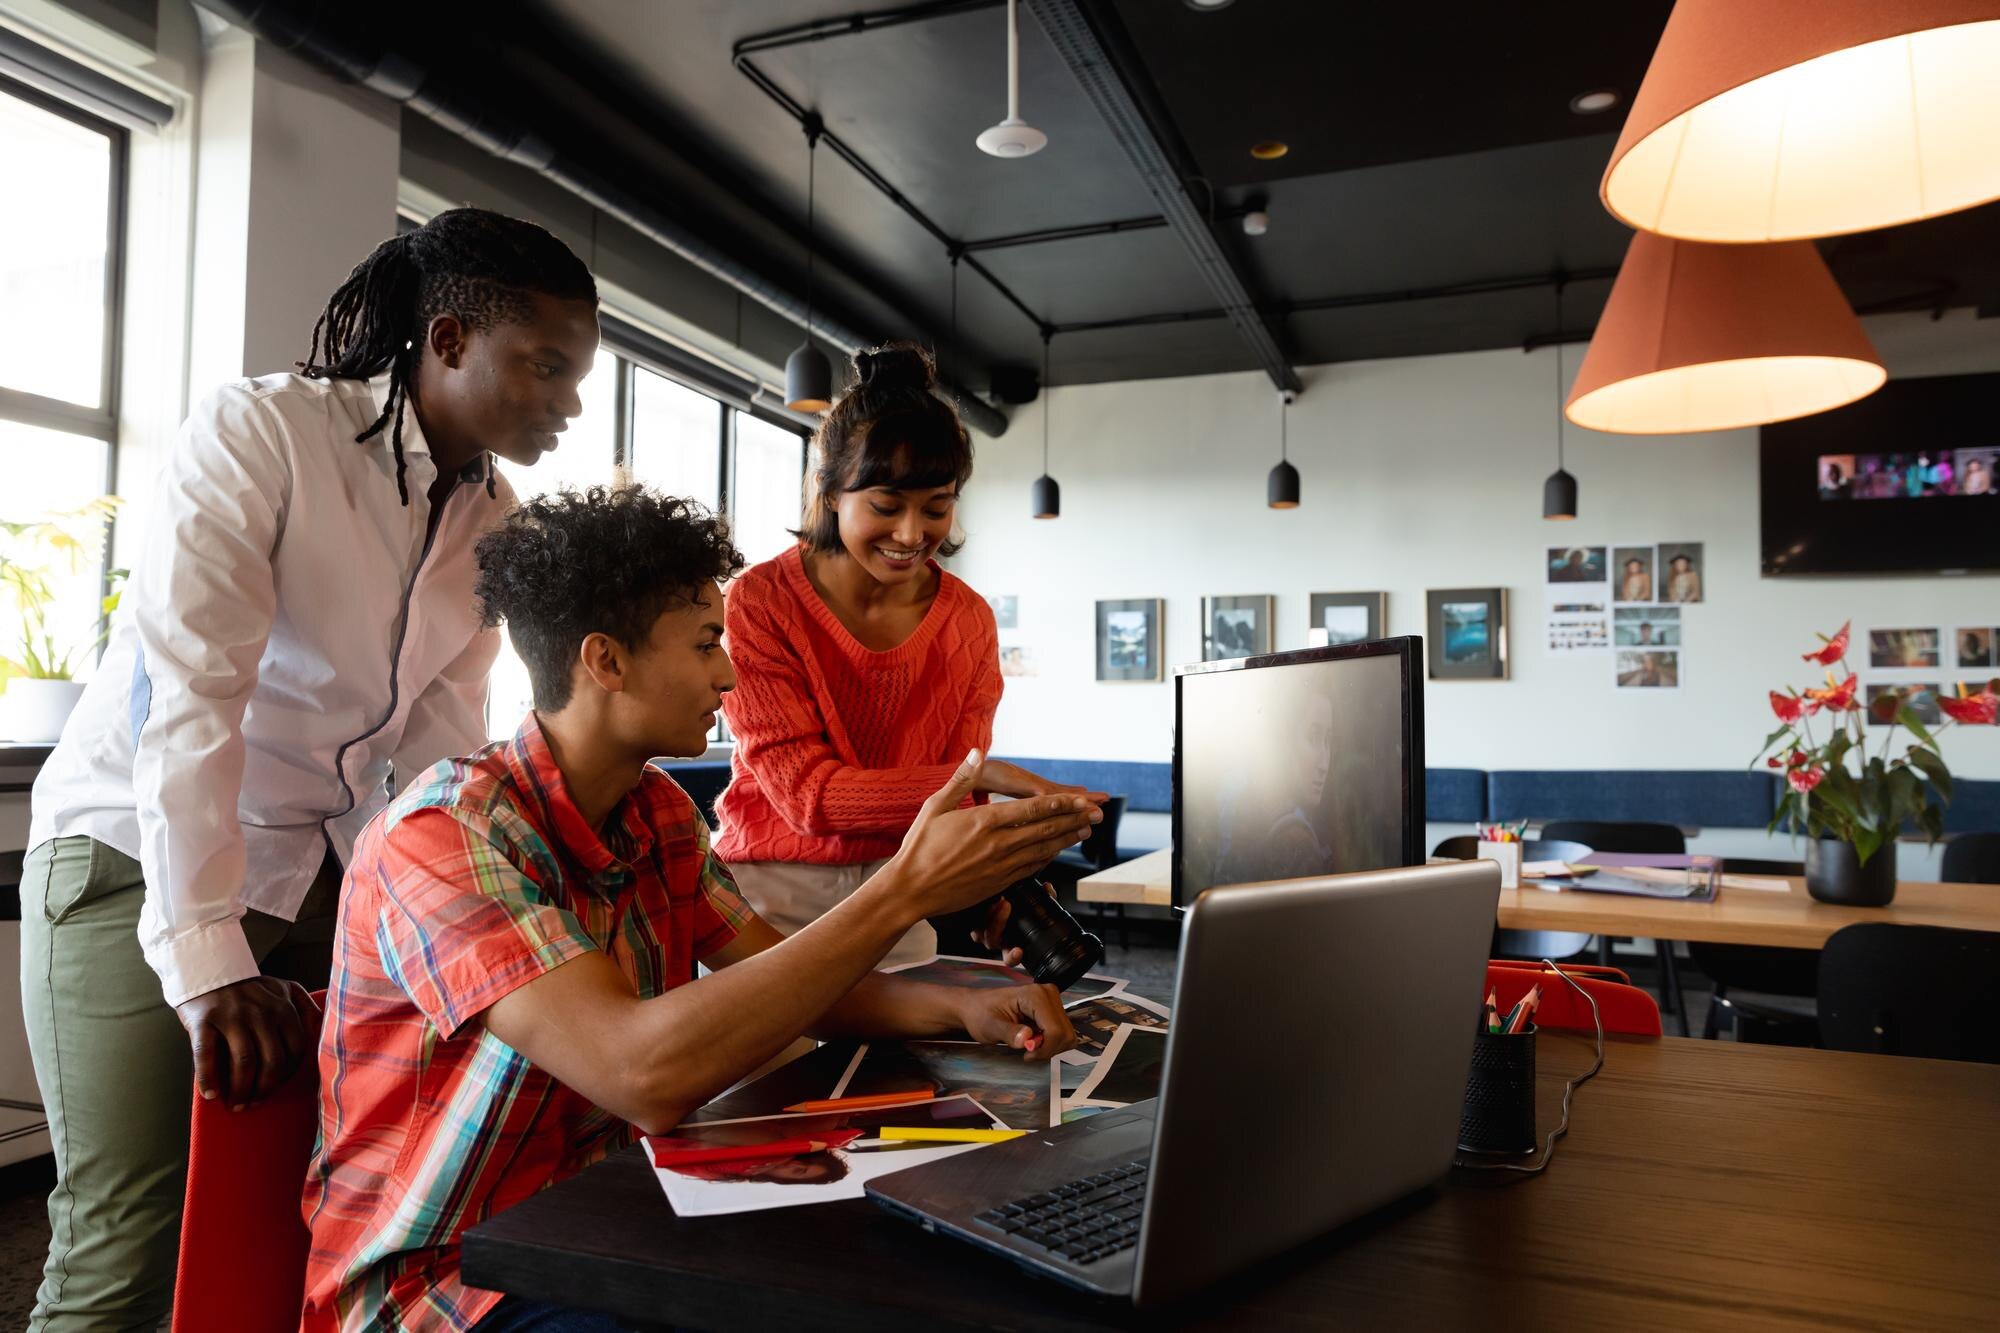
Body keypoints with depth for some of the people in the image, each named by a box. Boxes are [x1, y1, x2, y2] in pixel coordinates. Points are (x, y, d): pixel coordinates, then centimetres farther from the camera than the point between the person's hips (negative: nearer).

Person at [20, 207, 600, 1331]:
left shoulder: (494, 516, 3)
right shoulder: (261, 433, -16)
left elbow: (442, 727, 1)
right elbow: (188, 689, -25)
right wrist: (208, 954, -29)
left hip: (316, 868, 6)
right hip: (142, 854, -5)